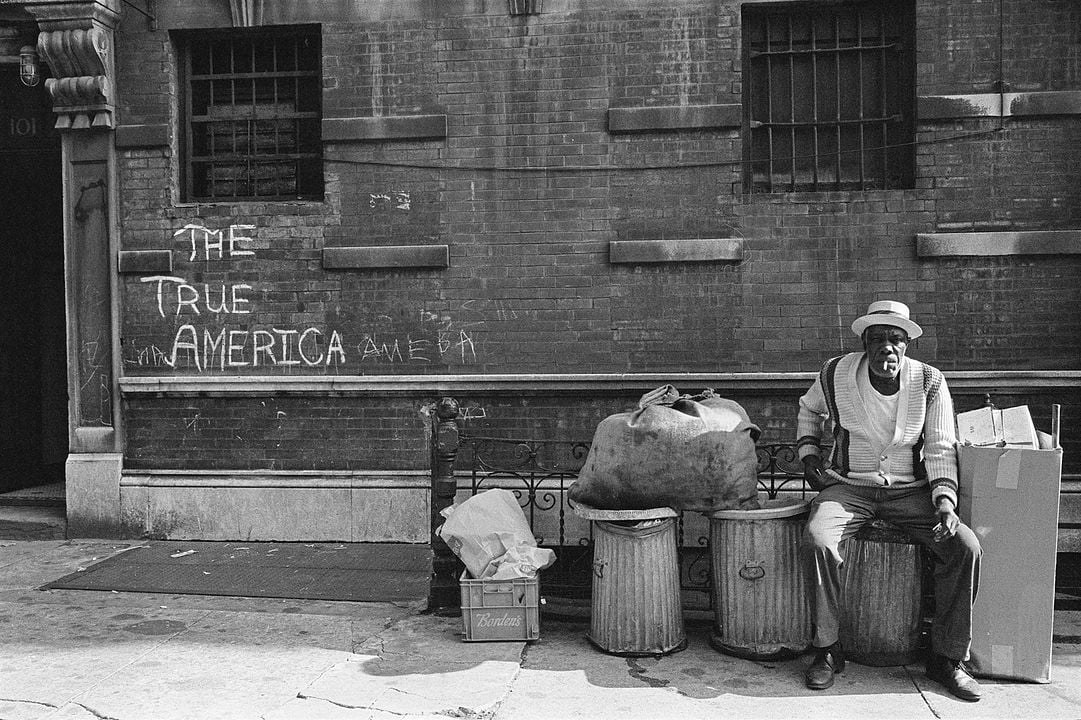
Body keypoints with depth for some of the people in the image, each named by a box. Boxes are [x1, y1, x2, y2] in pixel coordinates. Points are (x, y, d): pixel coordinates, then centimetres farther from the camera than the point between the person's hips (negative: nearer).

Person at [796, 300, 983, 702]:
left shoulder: (930, 383, -4)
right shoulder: (836, 375, -4)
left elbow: (940, 449, -2)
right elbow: (809, 410, 19)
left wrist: (944, 501, -16)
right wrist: (809, 454, 6)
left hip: (911, 489, 1)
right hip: (849, 486, -1)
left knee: (965, 547, -22)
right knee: (816, 539, -30)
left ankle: (947, 658, -4)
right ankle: (827, 650, -12)